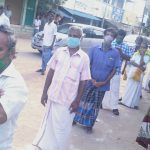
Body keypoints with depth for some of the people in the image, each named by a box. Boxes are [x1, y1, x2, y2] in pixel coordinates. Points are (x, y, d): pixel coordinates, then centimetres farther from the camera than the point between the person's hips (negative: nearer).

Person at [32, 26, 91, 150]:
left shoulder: (84, 57, -6)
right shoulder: (59, 52, 1)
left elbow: (83, 81, -3)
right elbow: (51, 72, 5)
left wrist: (77, 101, -6)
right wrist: (45, 92, 3)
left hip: (68, 100, -3)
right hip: (53, 96, 3)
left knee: (61, 129, 9)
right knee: (49, 124, 18)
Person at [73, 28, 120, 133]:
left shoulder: (115, 53, -5)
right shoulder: (94, 49, -6)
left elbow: (114, 70, -2)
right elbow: (88, 65, -2)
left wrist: (104, 82, -9)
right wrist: (91, 79, -10)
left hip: (103, 84, 0)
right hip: (90, 82, 0)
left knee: (95, 105, 12)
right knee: (83, 101, 11)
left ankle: (89, 125, 28)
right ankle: (76, 119, 32)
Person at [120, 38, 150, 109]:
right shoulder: (136, 53, 2)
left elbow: (141, 64, -20)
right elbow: (131, 61, -9)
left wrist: (142, 55, -20)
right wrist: (139, 66, -21)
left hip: (139, 75, -3)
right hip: (131, 72, 3)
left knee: (136, 89, 4)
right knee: (128, 87, 13)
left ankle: (134, 104, 15)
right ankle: (125, 101, 26)